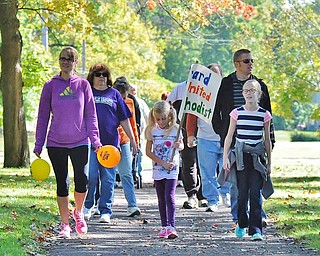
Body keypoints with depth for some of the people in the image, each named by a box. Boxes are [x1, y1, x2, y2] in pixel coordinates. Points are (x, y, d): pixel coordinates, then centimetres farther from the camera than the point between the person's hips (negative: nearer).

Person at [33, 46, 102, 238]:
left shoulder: (83, 85, 3)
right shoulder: (51, 86, 2)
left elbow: (91, 115, 5)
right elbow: (43, 116, 5)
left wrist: (95, 141, -3)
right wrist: (38, 145, 2)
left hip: (80, 142, 0)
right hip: (56, 143, 0)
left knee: (82, 181, -9)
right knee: (62, 184, 3)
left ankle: (78, 212, 20)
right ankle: (65, 224, 13)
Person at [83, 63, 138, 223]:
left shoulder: (114, 94, 14)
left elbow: (124, 119, 16)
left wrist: (132, 139, 14)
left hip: (111, 142, 1)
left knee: (108, 179, 1)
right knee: (90, 177, -7)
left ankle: (105, 211, 7)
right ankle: (87, 207, 10)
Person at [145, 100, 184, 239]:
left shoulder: (175, 129, -4)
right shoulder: (152, 131, -2)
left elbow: (181, 145, 11)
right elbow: (148, 152, -3)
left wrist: (178, 145, -15)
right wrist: (163, 163, -12)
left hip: (172, 169, -3)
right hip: (158, 169, 3)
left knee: (169, 197, -14)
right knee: (161, 199, 9)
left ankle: (171, 226, -19)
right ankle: (164, 226, 17)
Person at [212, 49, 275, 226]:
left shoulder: (260, 85, 9)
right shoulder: (225, 85, 3)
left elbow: (267, 114, 12)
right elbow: (215, 111, 10)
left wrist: (270, 138, 7)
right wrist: (221, 132, 1)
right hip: (233, 139, -1)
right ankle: (238, 217, 7)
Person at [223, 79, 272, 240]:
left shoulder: (264, 114, 3)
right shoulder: (237, 113, 2)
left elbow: (267, 139, 10)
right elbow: (229, 136, 6)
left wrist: (269, 162, 12)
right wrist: (225, 157, -1)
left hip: (257, 157, 0)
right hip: (241, 157, 0)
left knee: (256, 193, -7)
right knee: (242, 192, 2)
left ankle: (256, 229, -8)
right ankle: (241, 225, 20)